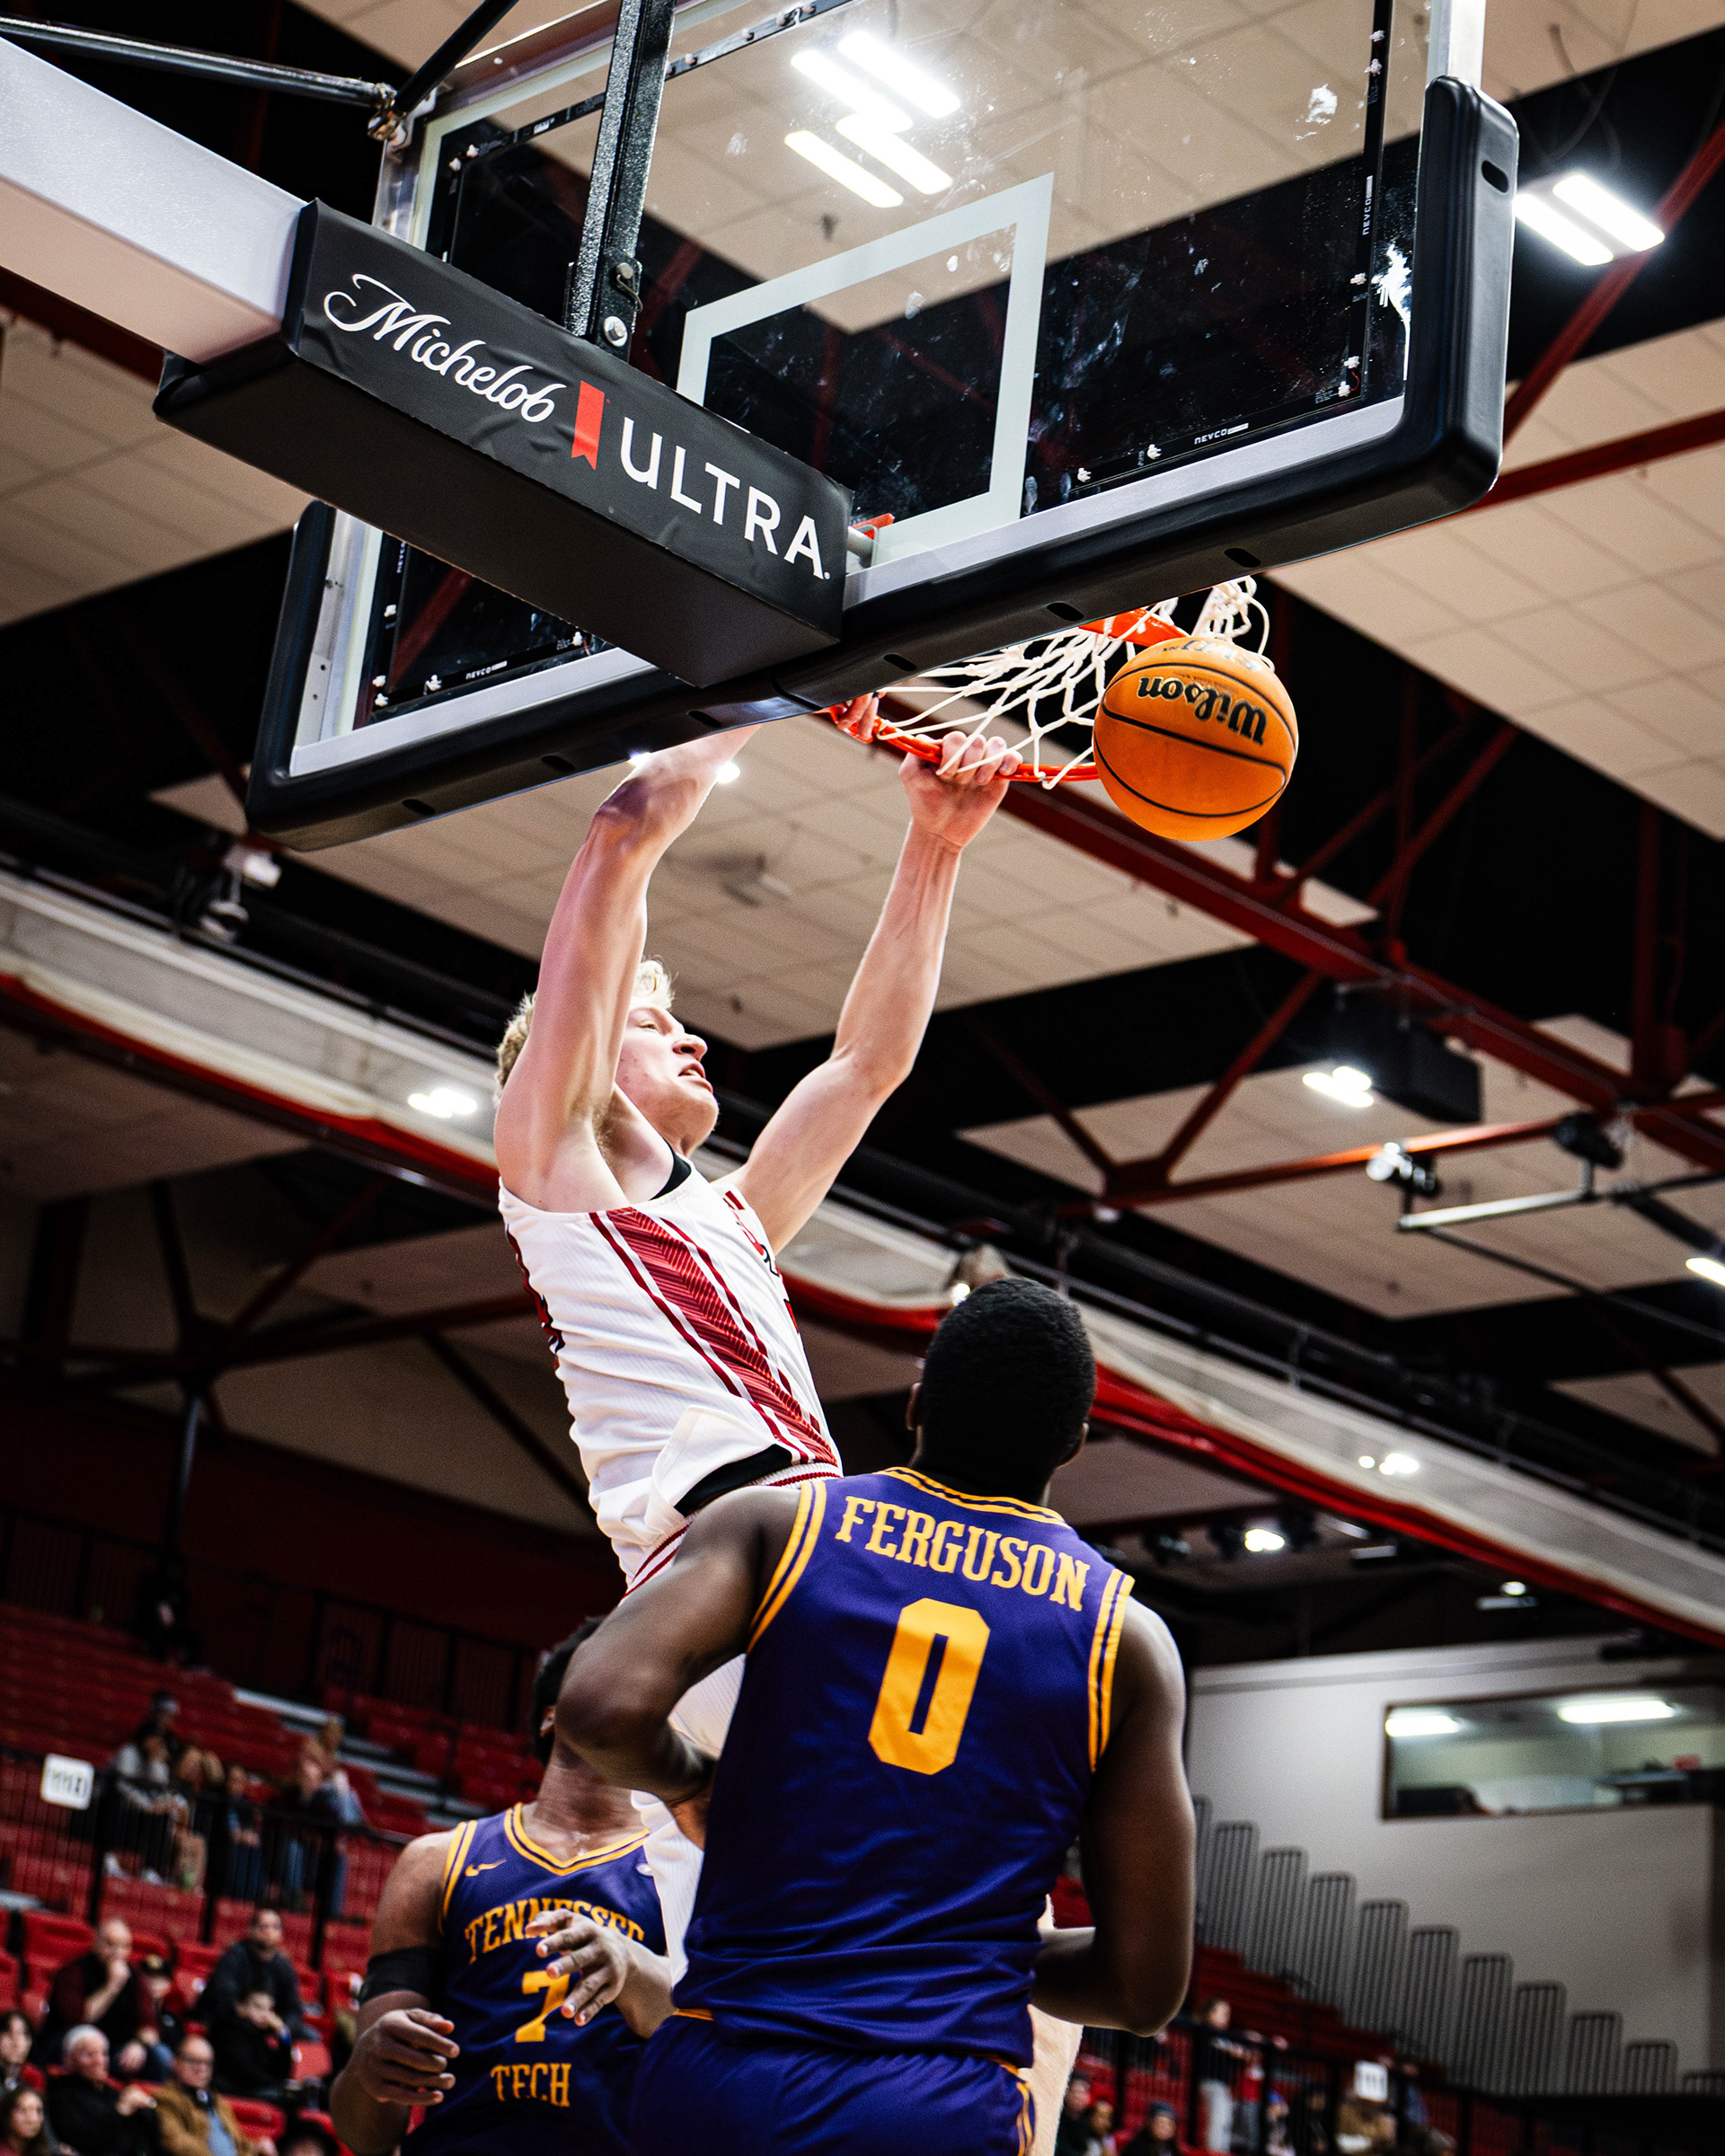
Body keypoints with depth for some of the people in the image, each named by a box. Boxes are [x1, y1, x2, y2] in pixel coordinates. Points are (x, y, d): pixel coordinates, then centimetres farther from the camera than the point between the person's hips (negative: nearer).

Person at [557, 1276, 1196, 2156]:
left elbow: (605, 1709, -14)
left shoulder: (774, 1523, 4)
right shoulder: (1126, 1637, 5)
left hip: (718, 2084, 1)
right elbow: (1144, 1987, 4)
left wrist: (689, 1781, 9)